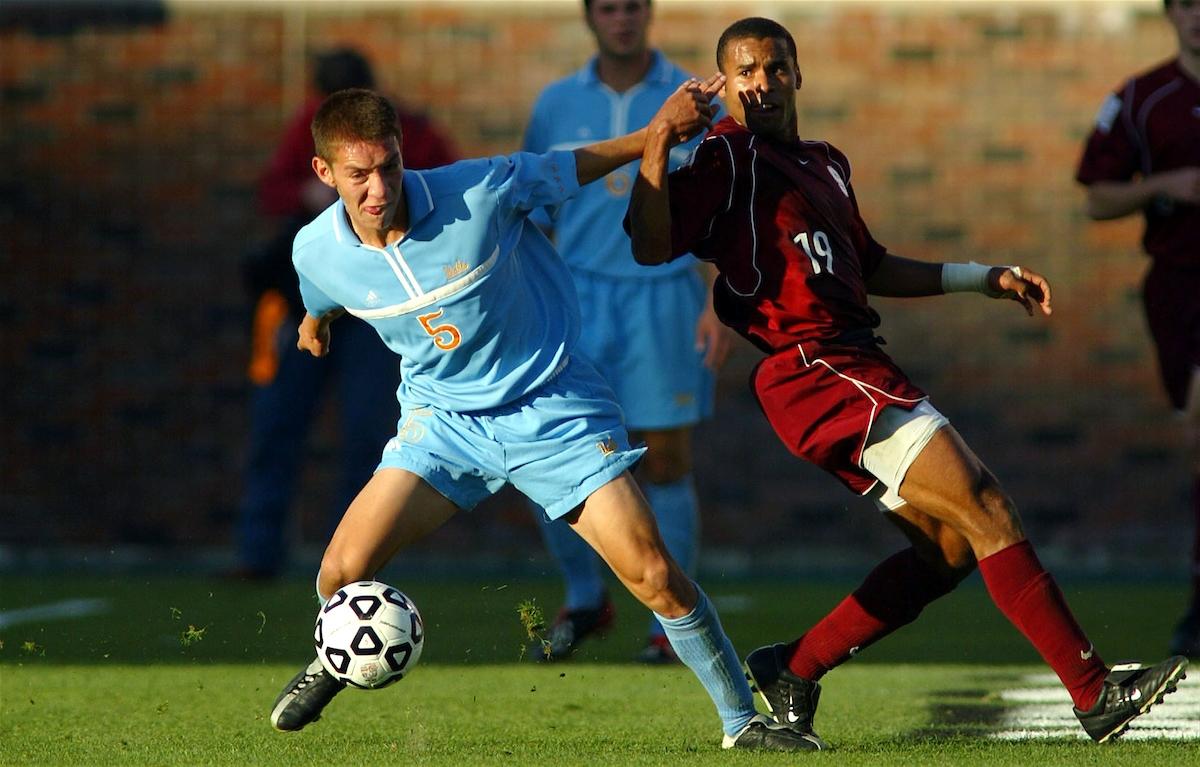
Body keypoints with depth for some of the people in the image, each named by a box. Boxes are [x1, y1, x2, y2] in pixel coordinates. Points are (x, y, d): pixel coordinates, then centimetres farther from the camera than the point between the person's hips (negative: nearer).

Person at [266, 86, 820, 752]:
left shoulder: (479, 191, -24)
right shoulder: (316, 252, -12)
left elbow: (567, 169, -3)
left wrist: (654, 134, -3)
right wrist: (315, 322, 36)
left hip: (552, 406, -2)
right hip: (443, 416, 2)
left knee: (652, 572, -11)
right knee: (343, 570, -13)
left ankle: (742, 720, 5)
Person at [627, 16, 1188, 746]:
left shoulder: (826, 163, 22)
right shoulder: (726, 159, -4)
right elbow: (652, 247, -17)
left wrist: (987, 277, 31)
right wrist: (659, 141, -27)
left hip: (855, 372, 10)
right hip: (820, 373, -10)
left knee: (951, 545, 6)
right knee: (985, 508, -15)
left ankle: (794, 667, 13)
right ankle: (1095, 691, -17)